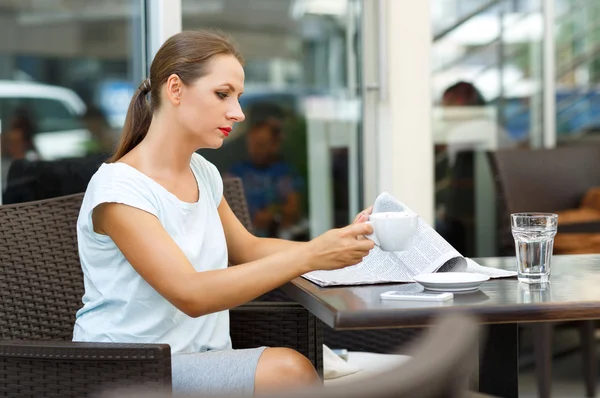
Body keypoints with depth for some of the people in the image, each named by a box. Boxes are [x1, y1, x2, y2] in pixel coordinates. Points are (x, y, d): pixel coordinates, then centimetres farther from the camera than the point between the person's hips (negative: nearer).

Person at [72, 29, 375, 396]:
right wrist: (308, 257, -29)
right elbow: (190, 294, -24)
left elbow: (247, 248, 23)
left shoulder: (204, 173, 9)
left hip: (202, 359, 7)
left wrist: (340, 242, 6)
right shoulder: (119, 187, -15)